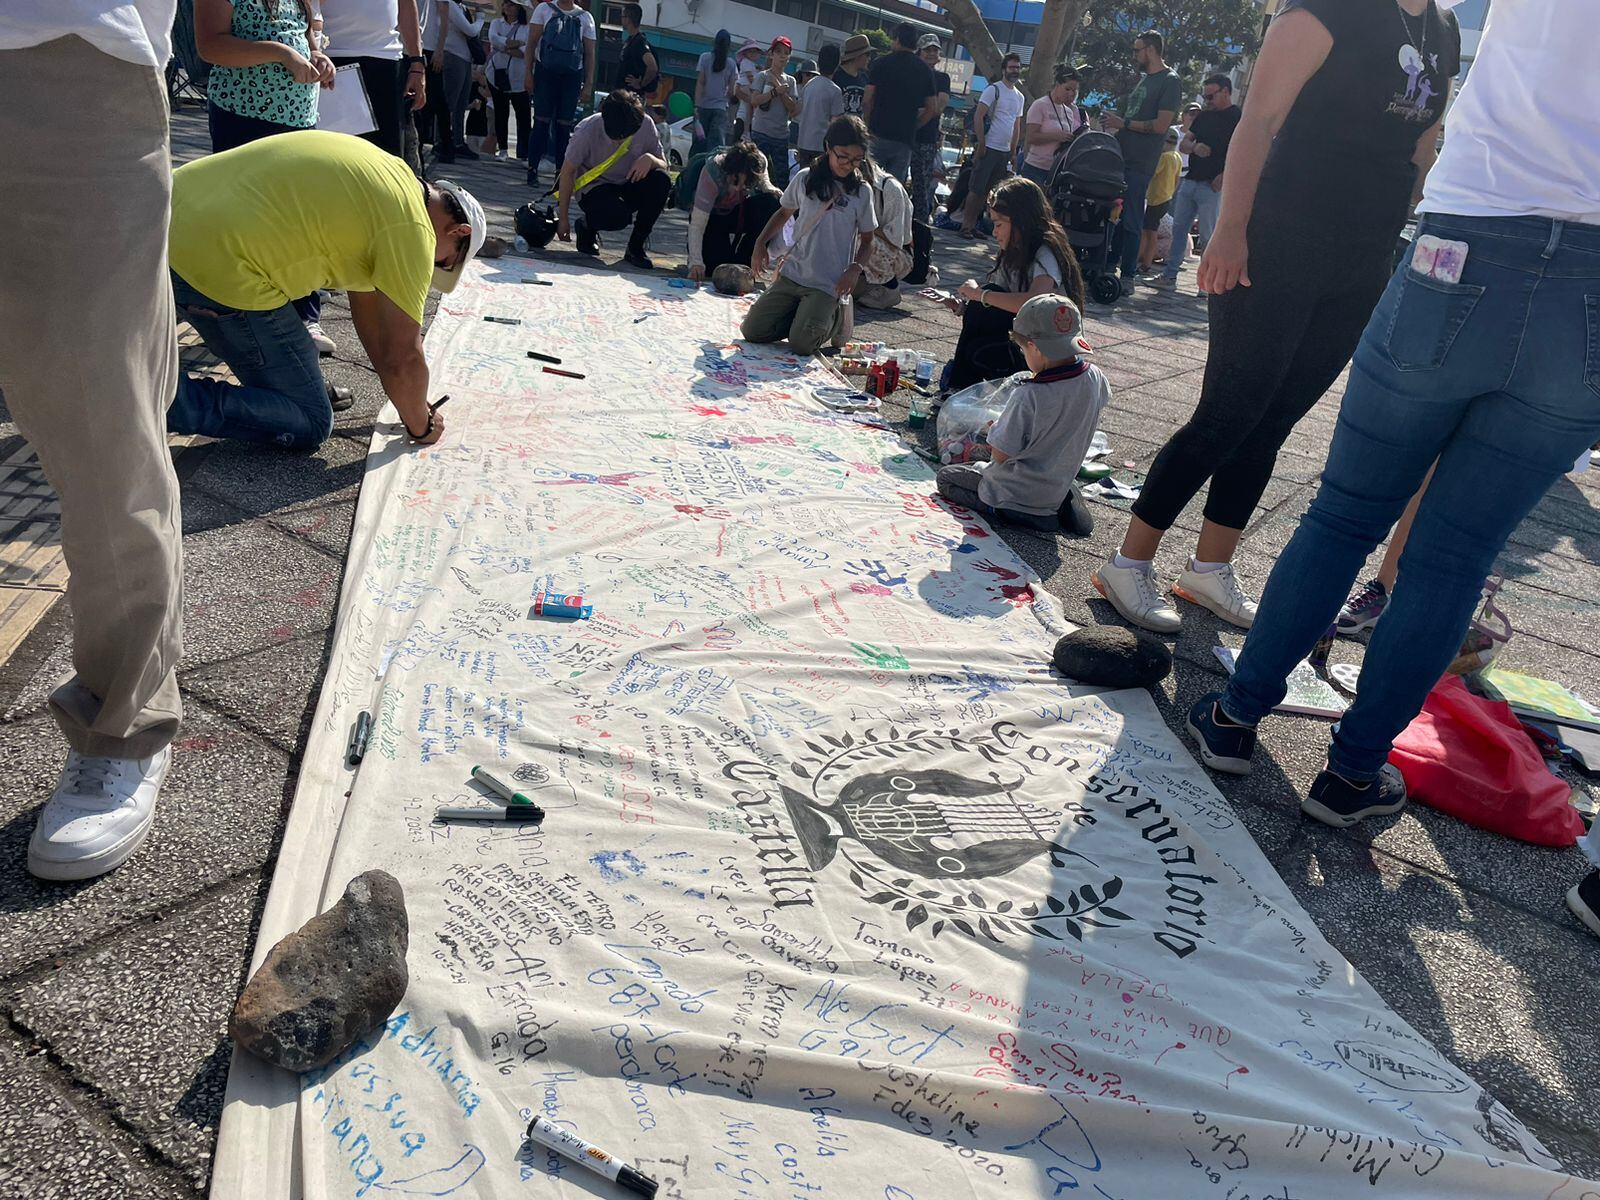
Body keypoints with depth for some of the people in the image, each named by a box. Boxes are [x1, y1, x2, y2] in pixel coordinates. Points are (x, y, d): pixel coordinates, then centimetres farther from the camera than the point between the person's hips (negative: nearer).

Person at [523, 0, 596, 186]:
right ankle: (532, 169, 1)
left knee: (565, 124, 3)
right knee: (542, 121, -3)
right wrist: (528, 73, -6)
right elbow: (532, 43, 3)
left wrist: (588, 85, 1)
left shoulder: (585, 17, 9)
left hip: (572, 75, 1)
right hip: (546, 71, -1)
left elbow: (590, 53, 8)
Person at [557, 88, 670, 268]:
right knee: (618, 216, -36)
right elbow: (567, 172, -13)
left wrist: (650, 159, -30)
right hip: (593, 188, -4)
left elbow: (664, 166, -4)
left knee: (661, 181, -27)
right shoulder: (588, 130, -22)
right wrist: (562, 219, -11)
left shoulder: (646, 126, -14)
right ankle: (586, 226, 2)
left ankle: (635, 247, -13)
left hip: (628, 186, 4)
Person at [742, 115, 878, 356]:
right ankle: (801, 313, 20)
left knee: (801, 343, -20)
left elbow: (867, 240, 6)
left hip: (829, 284, -3)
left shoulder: (862, 191, -2)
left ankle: (834, 316, 12)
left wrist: (856, 268, -13)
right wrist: (761, 243, 8)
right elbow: (784, 212, 20)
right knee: (752, 331, -4)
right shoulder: (805, 179, 3)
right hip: (792, 273, 3)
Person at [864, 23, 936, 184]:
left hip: (878, 134, -3)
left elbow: (867, 101, -4)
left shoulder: (882, 63, -1)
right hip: (905, 139, 3)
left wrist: (867, 126, 8)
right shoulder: (925, 70, 8)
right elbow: (932, 108, 8)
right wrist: (912, 127, 15)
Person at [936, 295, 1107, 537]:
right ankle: (1056, 505, 10)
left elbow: (1000, 454, -25)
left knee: (945, 477, 14)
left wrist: (995, 428, -5)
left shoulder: (1028, 397, -33)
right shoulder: (1094, 379, -15)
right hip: (1058, 487, 7)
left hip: (1016, 493, -6)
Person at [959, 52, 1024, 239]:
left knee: (986, 191, 7)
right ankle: (966, 226, -4)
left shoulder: (1019, 96, 17)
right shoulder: (993, 89, -5)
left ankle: (973, 225, 11)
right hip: (989, 148, -7)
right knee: (977, 189, -7)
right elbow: (978, 116, -11)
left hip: (1005, 152, 7)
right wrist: (981, 145, -16)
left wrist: (1013, 151, 16)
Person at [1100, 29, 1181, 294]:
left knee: (1131, 222, -6)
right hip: (1120, 158, 8)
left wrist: (1123, 123, -11)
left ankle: (1127, 277, -3)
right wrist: (1114, 124, 8)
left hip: (1139, 165, -8)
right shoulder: (1144, 78, 20)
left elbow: (1161, 125, -15)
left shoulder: (1169, 82, -7)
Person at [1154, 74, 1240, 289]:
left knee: (1208, 236, -6)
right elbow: (1183, 144, 17)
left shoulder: (1239, 117, -3)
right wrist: (1194, 147, -7)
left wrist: (1225, 176, -20)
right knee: (1179, 227, 8)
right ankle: (1170, 273, 15)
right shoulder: (1203, 116, 18)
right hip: (1190, 181, 7)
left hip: (1213, 186, -7)